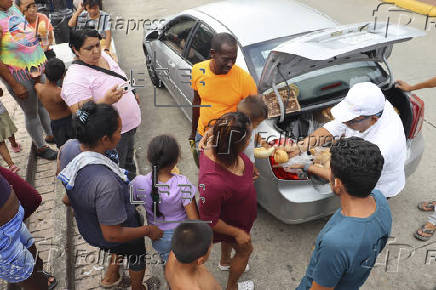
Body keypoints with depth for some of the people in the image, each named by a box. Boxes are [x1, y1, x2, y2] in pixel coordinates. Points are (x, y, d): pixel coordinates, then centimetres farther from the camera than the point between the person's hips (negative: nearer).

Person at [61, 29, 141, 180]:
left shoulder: (104, 56, 0)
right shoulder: (75, 79, -27)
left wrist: (132, 94, 26)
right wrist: (106, 101, -48)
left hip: (130, 123, 9)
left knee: (128, 160, 31)